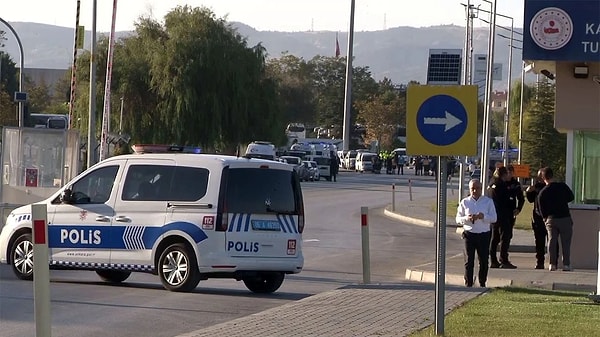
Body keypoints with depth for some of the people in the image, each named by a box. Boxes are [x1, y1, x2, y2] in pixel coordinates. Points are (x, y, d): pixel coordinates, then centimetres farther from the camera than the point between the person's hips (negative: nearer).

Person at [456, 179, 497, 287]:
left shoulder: (488, 201, 5)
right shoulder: (464, 202, 7)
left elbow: (493, 218, 0)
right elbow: (458, 219, 4)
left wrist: (483, 217, -19)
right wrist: (466, 218, -17)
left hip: (484, 235, 0)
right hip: (469, 234, 0)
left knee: (483, 261, 4)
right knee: (469, 261, -1)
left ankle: (482, 283, 16)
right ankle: (468, 284, 5)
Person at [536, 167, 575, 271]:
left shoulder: (542, 193, -2)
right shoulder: (563, 186, -5)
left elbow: (541, 210, 2)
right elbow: (571, 197, 12)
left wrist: (545, 218, 19)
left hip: (551, 219, 1)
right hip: (565, 218, -1)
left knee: (552, 241, 8)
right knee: (566, 242, 5)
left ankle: (552, 264, 4)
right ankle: (566, 264, 3)